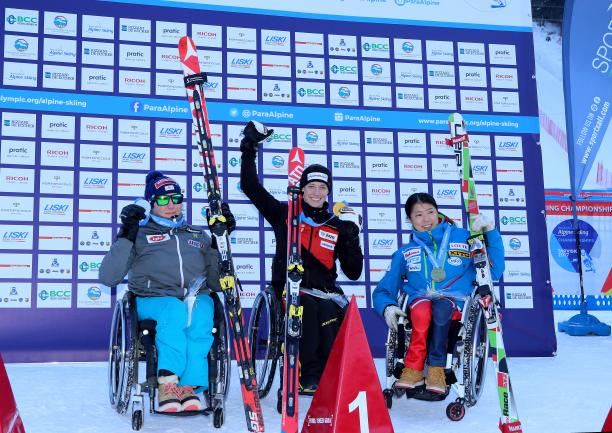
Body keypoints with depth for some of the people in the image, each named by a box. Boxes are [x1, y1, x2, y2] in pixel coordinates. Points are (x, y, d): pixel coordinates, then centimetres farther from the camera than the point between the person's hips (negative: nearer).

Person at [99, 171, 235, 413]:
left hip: (196, 299, 2)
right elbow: (108, 278, 0)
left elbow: (217, 282, 17)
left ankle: (188, 386, -38)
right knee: (175, 309, -38)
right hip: (153, 301, -2)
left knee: (201, 310, -35)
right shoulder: (140, 234, 13)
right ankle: (168, 382, -42)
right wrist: (126, 236, -5)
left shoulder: (198, 236, 24)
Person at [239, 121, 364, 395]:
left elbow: (353, 273, 6)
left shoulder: (337, 227, 11)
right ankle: (309, 377, -30)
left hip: (325, 290, 2)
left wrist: (352, 236, -5)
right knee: (308, 306, -35)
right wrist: (250, 148, 3)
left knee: (329, 309, -33)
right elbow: (249, 186, 7)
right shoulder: (285, 215, 9)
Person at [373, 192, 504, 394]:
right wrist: (387, 307, -9)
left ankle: (436, 368, -32)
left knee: (441, 307, -37)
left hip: (457, 302, -1)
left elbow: (494, 271, 6)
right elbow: (383, 290, 15)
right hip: (419, 300, 1)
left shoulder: (464, 238, 11)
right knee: (422, 309, -35)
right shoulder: (405, 252, 17)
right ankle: (414, 367, -32)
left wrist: (490, 233, -4)